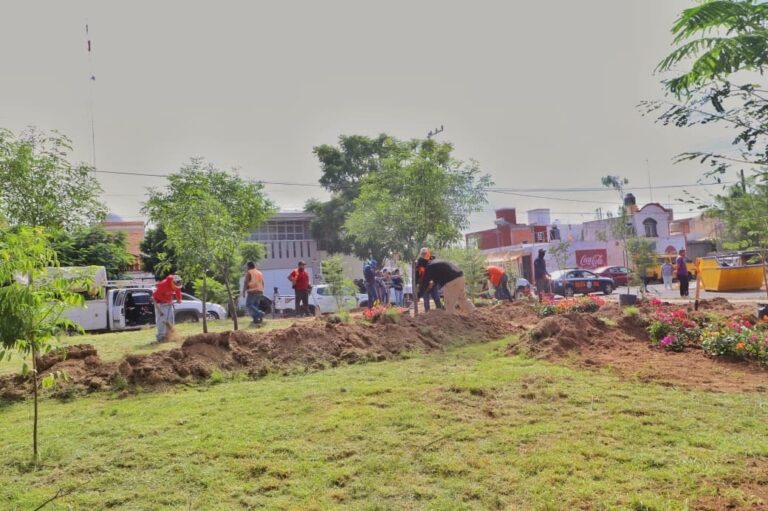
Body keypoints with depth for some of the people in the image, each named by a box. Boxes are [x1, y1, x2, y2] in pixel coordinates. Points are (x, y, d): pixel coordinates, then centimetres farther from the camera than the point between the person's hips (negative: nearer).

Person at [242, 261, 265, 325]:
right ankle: (256, 320, 1)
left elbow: (246, 282, -13)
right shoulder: (259, 273, 16)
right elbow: (262, 283, 17)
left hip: (252, 291, -7)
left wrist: (243, 292, -12)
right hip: (259, 292, 7)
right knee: (255, 306, 11)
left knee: (249, 306, -6)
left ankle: (260, 314, -24)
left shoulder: (249, 272, -5)